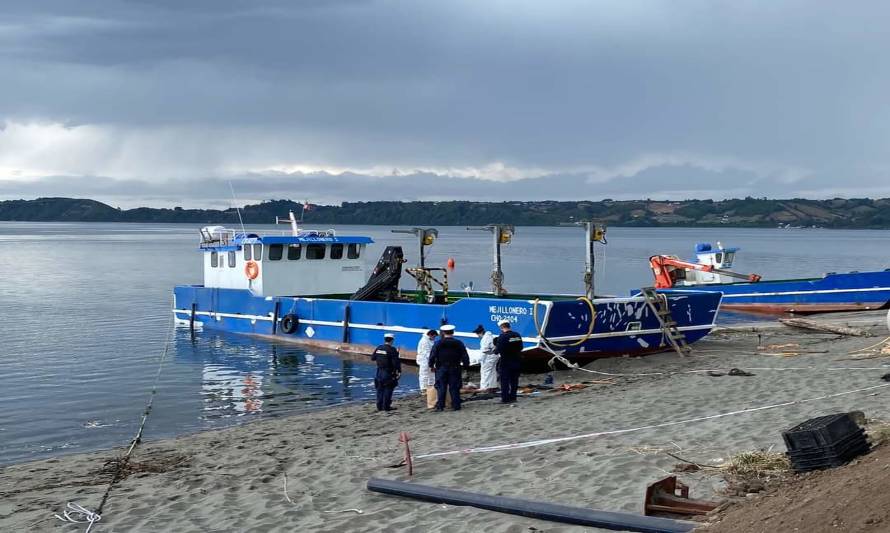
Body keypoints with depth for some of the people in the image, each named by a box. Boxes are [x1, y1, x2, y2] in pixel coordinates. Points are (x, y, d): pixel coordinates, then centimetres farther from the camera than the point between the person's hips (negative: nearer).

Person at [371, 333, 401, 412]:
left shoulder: (378, 348, 4)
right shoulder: (392, 349, -15)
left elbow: (372, 358, 13)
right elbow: (396, 362, -18)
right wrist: (399, 371, -10)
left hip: (379, 372, 6)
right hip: (388, 373, -6)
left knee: (380, 389, 12)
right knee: (388, 389, 1)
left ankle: (379, 406, 15)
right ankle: (386, 406, 2)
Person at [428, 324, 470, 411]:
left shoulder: (438, 344, -4)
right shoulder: (459, 344, 0)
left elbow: (432, 356, -4)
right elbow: (465, 356, 1)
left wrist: (431, 365, 9)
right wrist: (466, 366, 10)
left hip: (441, 369, -1)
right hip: (455, 369, 1)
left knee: (441, 388, 4)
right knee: (454, 388, 5)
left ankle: (440, 406, 2)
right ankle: (456, 405, 4)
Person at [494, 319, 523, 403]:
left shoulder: (502, 336, -18)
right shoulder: (517, 335, 4)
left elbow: (498, 350, -19)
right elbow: (520, 348, 12)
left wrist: (495, 350, 1)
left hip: (506, 362, -6)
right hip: (516, 361, 6)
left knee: (504, 381, 1)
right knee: (514, 380, 14)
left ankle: (505, 399, 1)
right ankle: (513, 397, 18)